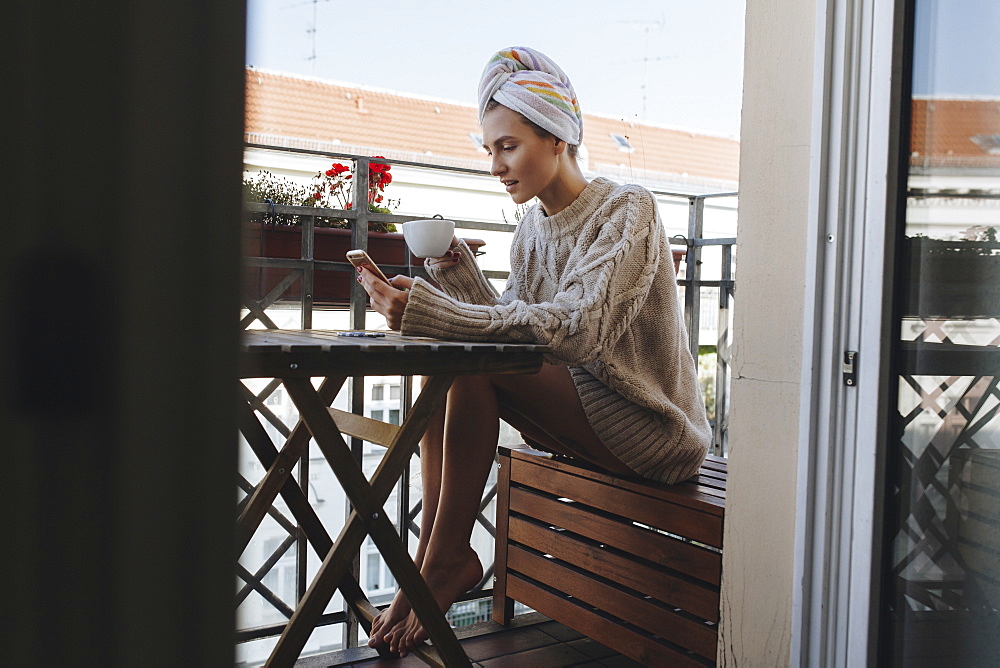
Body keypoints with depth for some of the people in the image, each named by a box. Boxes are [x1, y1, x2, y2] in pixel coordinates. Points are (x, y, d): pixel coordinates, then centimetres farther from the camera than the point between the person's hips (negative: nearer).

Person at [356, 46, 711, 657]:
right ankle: (437, 556, -14)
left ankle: (445, 560, -16)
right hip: (578, 415, 7)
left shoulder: (627, 211, -13)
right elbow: (509, 324, 3)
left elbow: (577, 329, -29)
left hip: (651, 429, -7)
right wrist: (455, 270, -12)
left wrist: (432, 312, -35)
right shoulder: (533, 228, 9)